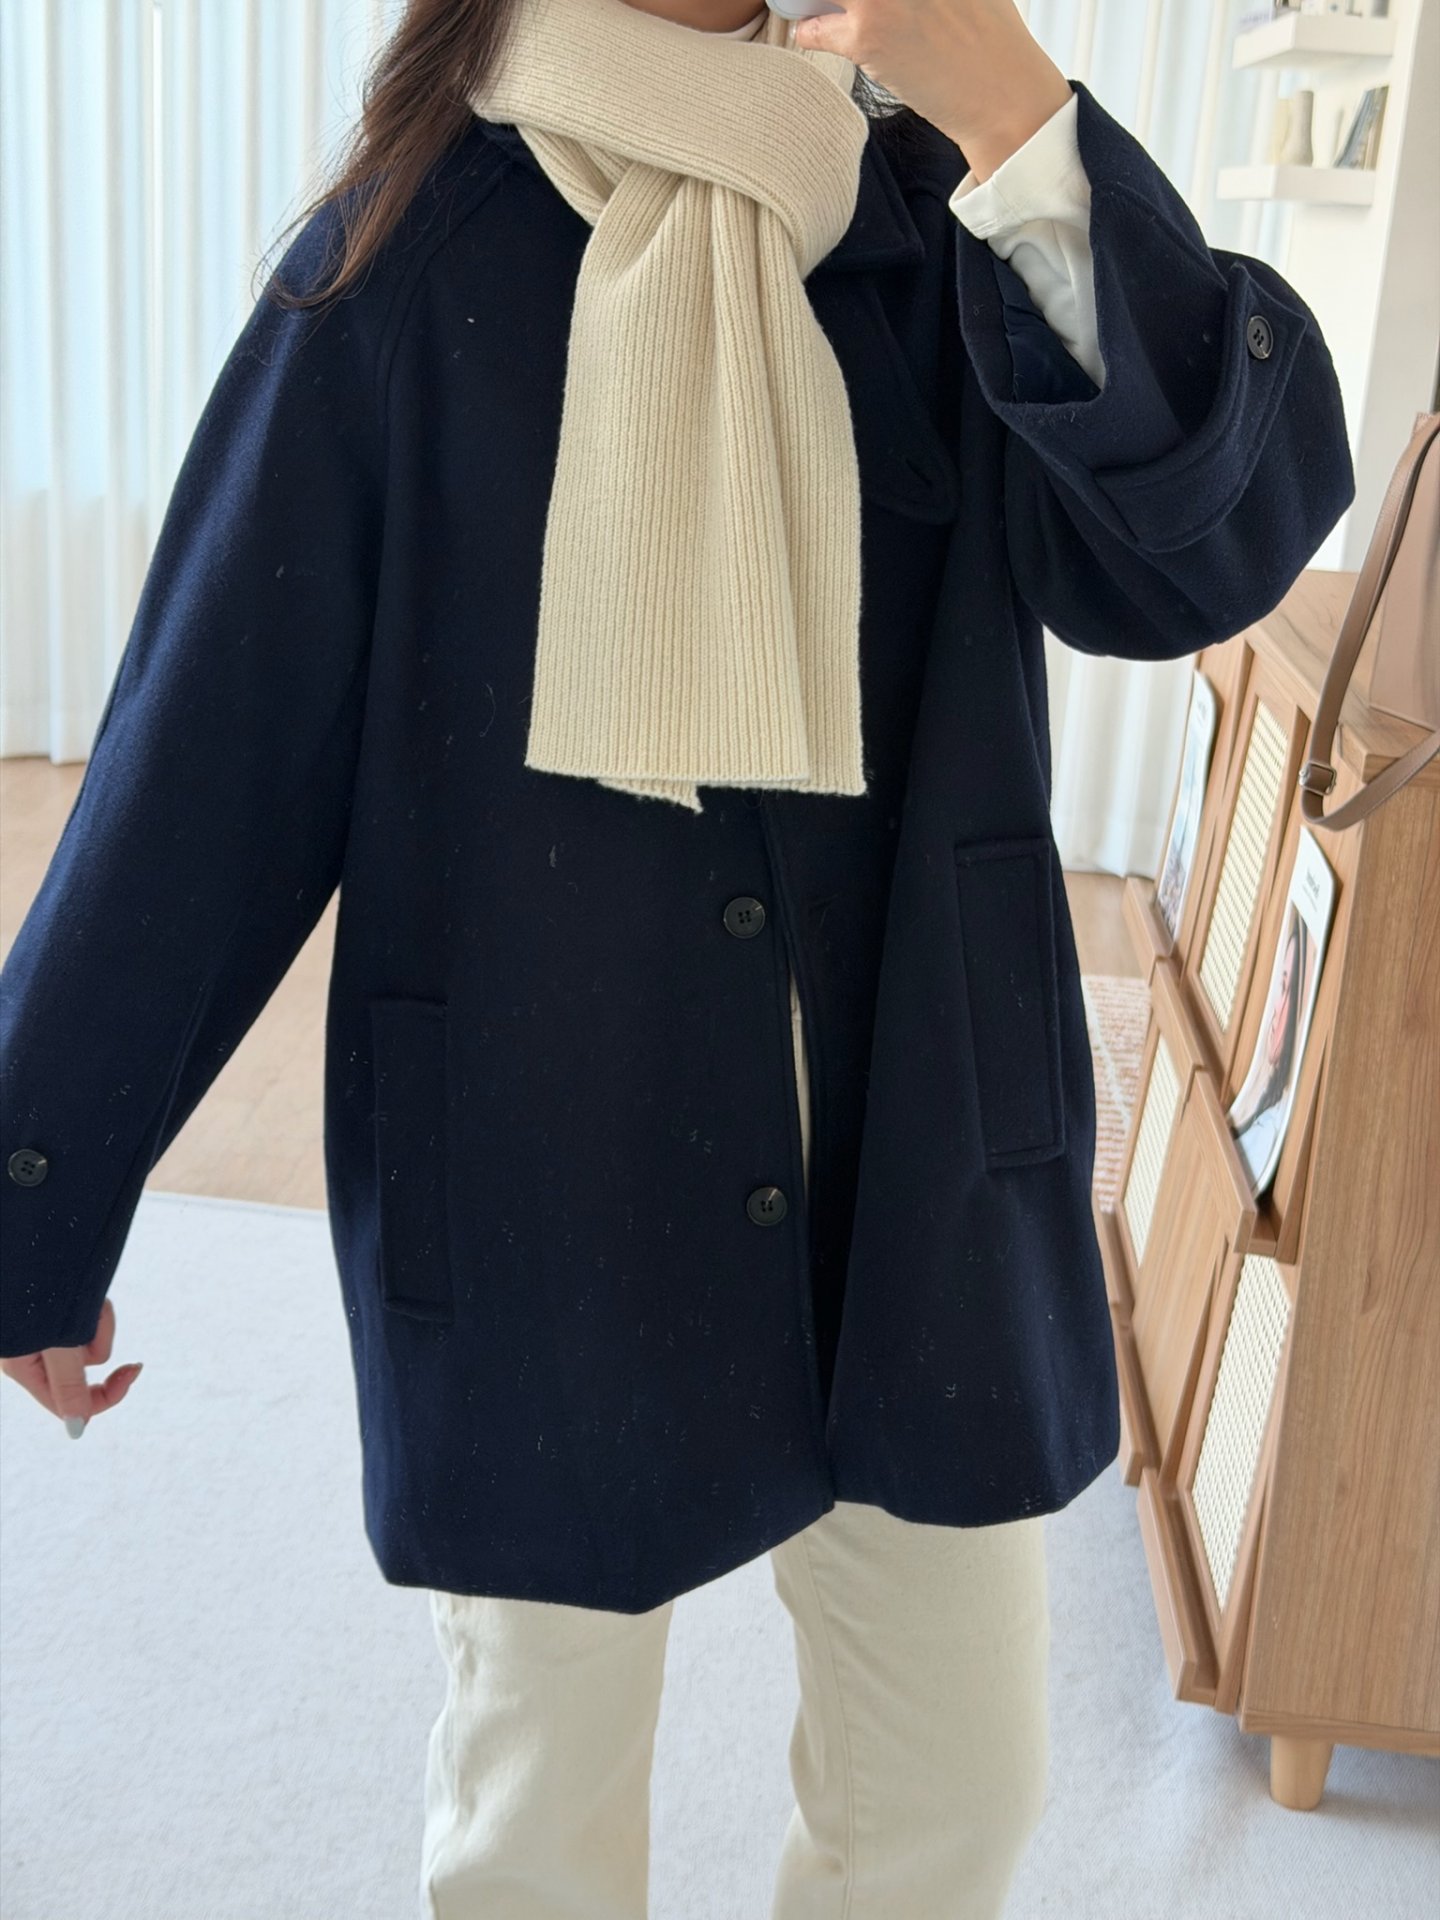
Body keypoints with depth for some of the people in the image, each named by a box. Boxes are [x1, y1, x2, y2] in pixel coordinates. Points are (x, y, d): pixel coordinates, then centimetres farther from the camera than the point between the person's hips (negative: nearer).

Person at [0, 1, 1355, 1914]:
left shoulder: (942, 233, 0)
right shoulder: (407, 264, -7)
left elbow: (1218, 541, -15)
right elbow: (203, 763, -7)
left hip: (917, 1167, 3)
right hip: (541, 1200, -2)